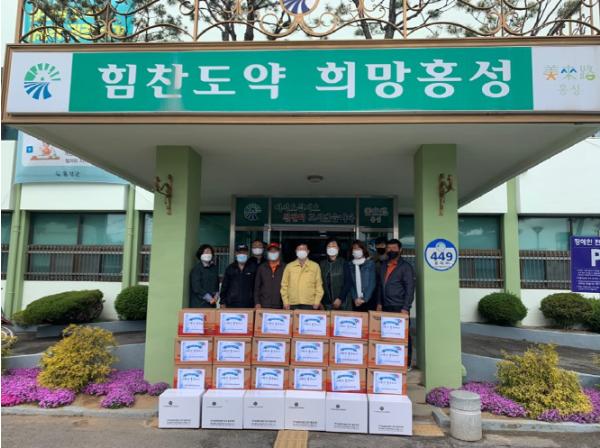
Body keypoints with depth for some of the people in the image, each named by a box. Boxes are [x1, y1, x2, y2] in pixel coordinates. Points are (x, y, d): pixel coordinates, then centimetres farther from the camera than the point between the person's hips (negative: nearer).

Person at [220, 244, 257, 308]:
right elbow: (224, 286, 12)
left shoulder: (253, 267, 5)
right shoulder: (230, 268, 10)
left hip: (248, 305, -1)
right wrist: (223, 303, 7)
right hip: (231, 305, 1)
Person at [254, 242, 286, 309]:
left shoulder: (285, 268, 3)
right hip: (264, 306, 2)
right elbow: (257, 287, 12)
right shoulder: (261, 268, 11)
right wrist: (257, 303, 4)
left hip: (279, 306, -1)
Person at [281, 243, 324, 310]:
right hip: (292, 304, 1)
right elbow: (284, 285, 9)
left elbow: (318, 285, 7)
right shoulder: (289, 266, 9)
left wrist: (317, 302, -1)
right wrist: (285, 302, 1)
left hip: (309, 304, -1)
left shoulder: (315, 266, 8)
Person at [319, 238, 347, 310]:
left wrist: (340, 299, -12)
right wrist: (320, 302, 4)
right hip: (327, 304, 3)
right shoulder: (322, 264, 9)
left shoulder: (343, 263, -1)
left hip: (342, 302, -3)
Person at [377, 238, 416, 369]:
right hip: (386, 307, 5)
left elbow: (409, 288, -8)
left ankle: (406, 364, 12)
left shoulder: (405, 266, -4)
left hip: (400, 308, -5)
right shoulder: (384, 265, 14)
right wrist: (379, 303, 11)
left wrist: (405, 308, -13)